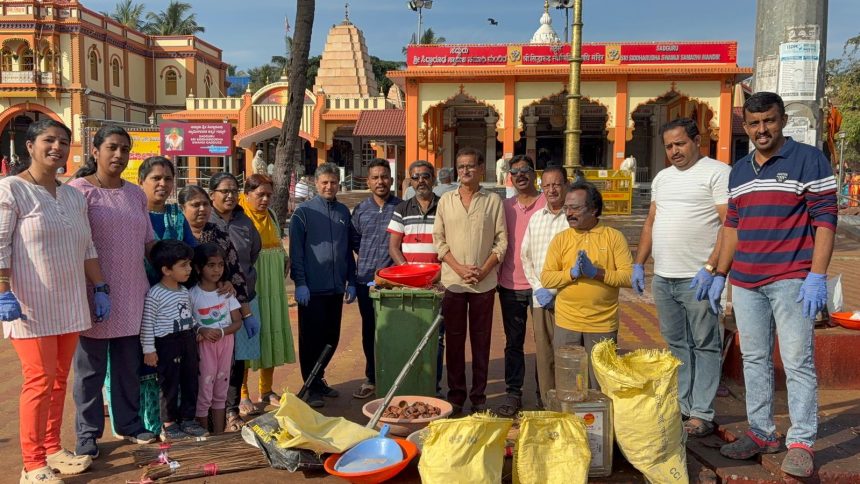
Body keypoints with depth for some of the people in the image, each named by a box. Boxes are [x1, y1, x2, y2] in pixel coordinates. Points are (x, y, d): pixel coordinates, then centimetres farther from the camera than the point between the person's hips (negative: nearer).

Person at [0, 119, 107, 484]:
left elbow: (87, 249, 17)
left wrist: (101, 288, 12)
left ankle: (53, 450, 23)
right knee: (40, 380, -6)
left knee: (59, 379, 11)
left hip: (69, 304, 6)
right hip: (31, 305, -6)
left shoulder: (74, 196, 14)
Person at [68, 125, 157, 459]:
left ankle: (127, 423, 27)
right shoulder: (79, 190, -6)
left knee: (129, 364, 13)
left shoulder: (136, 194, 12)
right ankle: (87, 433, 18)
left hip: (132, 294, 5)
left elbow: (148, 242, 17)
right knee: (91, 367, 5)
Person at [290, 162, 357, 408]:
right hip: (312, 288, -5)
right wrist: (300, 283, -12)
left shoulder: (344, 212, 11)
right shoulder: (304, 211, -2)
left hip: (336, 287, 5)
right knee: (311, 339, 3)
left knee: (331, 338, 11)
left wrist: (351, 282, 12)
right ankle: (311, 387, 14)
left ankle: (318, 379, 29)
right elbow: (296, 250, -6)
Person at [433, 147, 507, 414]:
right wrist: (459, 268, -9)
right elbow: (438, 239, 3)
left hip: (484, 282, -1)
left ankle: (479, 397, 16)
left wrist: (484, 270, -11)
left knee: (481, 341, 6)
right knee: (454, 340, 6)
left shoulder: (493, 201, 3)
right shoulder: (446, 200, 6)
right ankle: (456, 395, 17)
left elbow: (501, 240, 1)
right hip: (452, 281, 1)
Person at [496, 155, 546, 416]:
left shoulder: (547, 204, 0)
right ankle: (513, 394, 16)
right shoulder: (505, 206, 9)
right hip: (510, 285, 3)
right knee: (513, 343, 8)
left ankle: (545, 393, 19)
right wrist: (497, 276, 7)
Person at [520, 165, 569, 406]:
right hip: (540, 298, 5)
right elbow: (525, 255, 14)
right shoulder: (535, 218, 14)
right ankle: (546, 403, 19)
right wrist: (537, 288, 2)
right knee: (543, 352, 9)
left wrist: (553, 290, -13)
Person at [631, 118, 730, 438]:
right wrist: (639, 264, 14)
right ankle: (681, 407, 22)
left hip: (698, 279, -7)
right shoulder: (662, 178, 17)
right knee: (676, 345, 13)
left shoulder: (718, 173, -5)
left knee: (705, 346, 1)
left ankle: (701, 414, 7)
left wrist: (710, 268, -20)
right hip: (663, 278, 7)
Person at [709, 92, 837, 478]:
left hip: (791, 279, -6)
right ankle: (761, 433, 21)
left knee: (797, 362, -2)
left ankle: (801, 443, 6)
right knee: (754, 360, 10)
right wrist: (719, 276, 15)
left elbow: (824, 219, -8)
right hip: (745, 282, 6)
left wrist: (817, 276, -16)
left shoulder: (808, 160, -3)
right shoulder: (739, 170, 14)